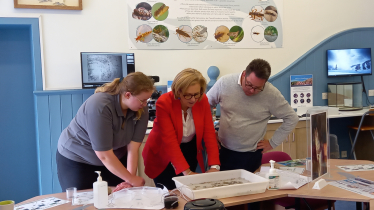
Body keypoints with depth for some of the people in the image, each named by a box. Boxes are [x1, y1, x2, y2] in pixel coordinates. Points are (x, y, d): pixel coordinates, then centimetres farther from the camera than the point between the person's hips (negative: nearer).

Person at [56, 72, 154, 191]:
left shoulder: (141, 109, -15)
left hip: (115, 158, 5)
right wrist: (131, 180, -25)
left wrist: (130, 182, -25)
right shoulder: (99, 107, -32)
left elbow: (133, 147, -18)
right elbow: (104, 155, -30)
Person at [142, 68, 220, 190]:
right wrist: (186, 171, -33)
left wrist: (214, 166, -25)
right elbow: (170, 140, -28)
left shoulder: (202, 100, -13)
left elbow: (209, 133, -15)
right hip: (164, 156, -3)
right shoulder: (164, 103, -25)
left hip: (190, 152, 4)